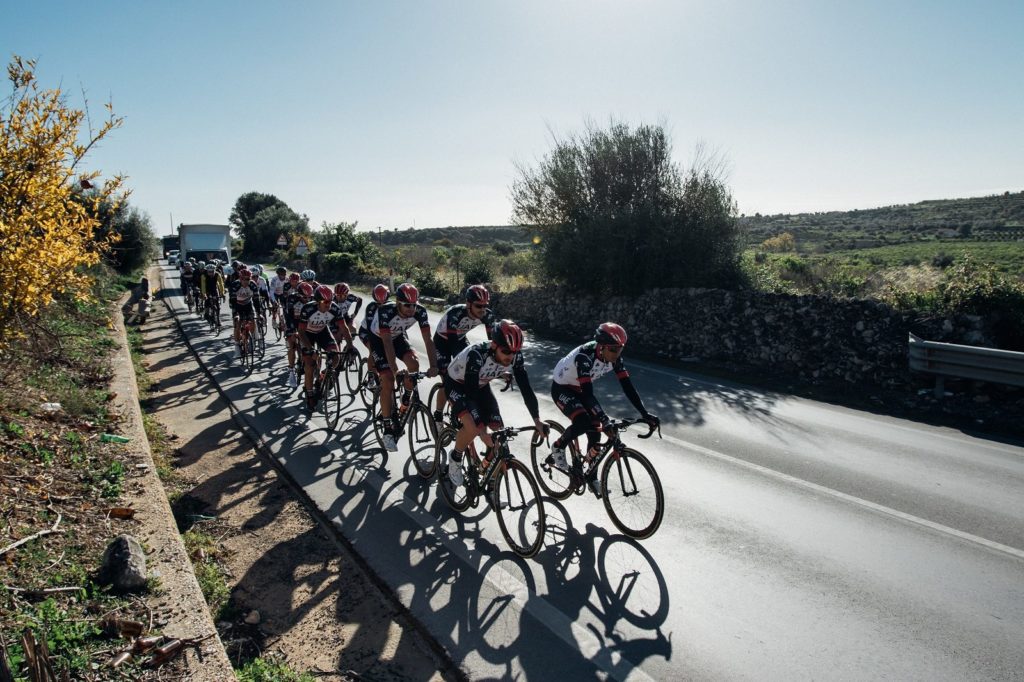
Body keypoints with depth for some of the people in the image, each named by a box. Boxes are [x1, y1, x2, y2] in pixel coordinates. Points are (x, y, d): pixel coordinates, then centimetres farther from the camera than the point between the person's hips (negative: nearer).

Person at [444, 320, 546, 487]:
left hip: (481, 385, 5)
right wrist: (482, 431, -44)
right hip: (457, 384, -5)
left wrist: (537, 420, -23)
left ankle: (487, 467, 17)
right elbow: (471, 393, -40)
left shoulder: (515, 356, -24)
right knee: (472, 427, -27)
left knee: (499, 430, -7)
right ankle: (455, 459, 1)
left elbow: (525, 387, -18)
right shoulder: (477, 354, -40)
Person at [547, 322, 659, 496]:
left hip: (579, 389, 6)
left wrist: (645, 413, -23)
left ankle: (592, 477, 13)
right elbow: (587, 393, -42)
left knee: (595, 431, -3)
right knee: (583, 423, -28)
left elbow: (627, 386, -15)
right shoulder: (585, 355, -37)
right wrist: (604, 420, -49)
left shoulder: (614, 357, -17)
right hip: (561, 388, -6)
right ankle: (557, 447, 1)